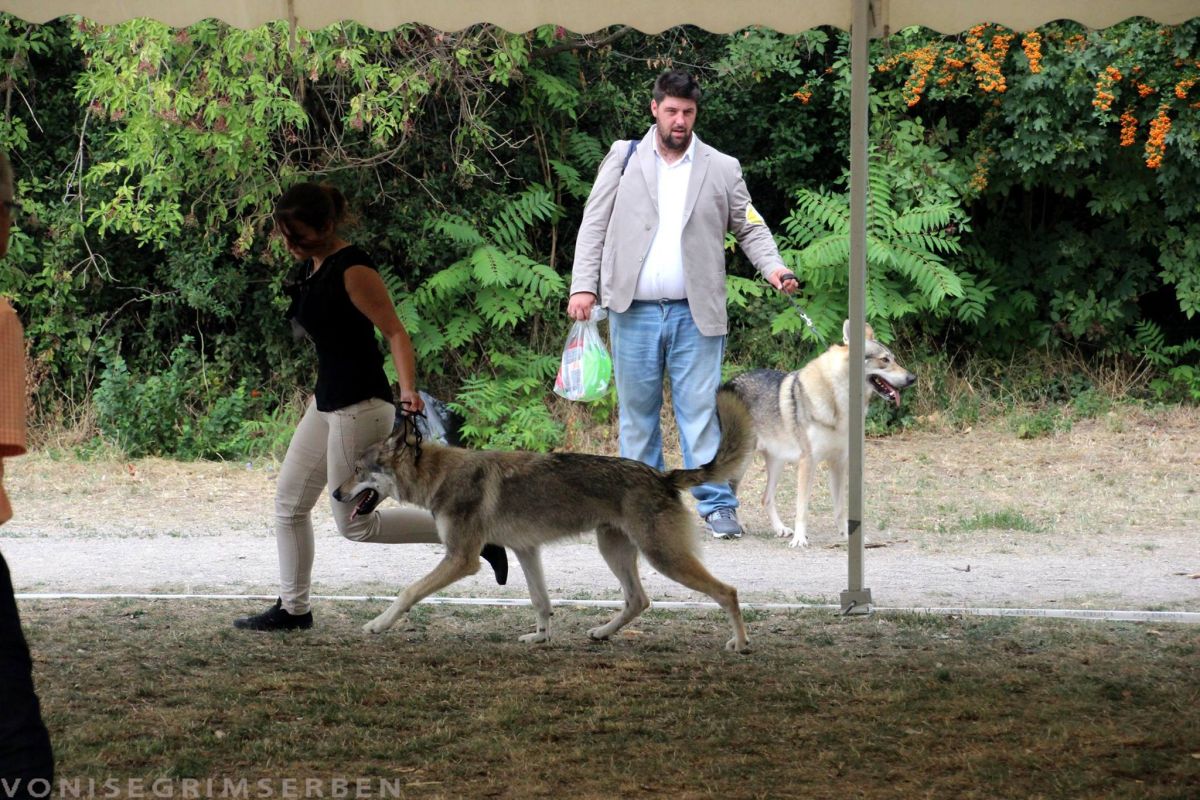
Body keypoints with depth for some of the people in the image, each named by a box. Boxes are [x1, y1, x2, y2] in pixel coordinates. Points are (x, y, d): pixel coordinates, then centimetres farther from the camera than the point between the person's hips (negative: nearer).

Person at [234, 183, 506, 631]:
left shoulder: (352, 270, -17)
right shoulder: (311, 267, 9)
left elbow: (395, 332, -20)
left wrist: (408, 390, -33)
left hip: (360, 408, -10)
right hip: (327, 402, 10)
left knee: (355, 523, -5)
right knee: (289, 502, 10)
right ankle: (292, 608, 19)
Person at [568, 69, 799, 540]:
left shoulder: (721, 170, 9)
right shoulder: (624, 160, 8)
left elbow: (750, 228, 12)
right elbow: (594, 225, 6)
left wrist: (773, 267, -7)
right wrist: (584, 285, -5)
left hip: (694, 314, -1)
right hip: (633, 311, 1)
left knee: (701, 412, -5)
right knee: (637, 412, 6)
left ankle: (717, 505, -4)